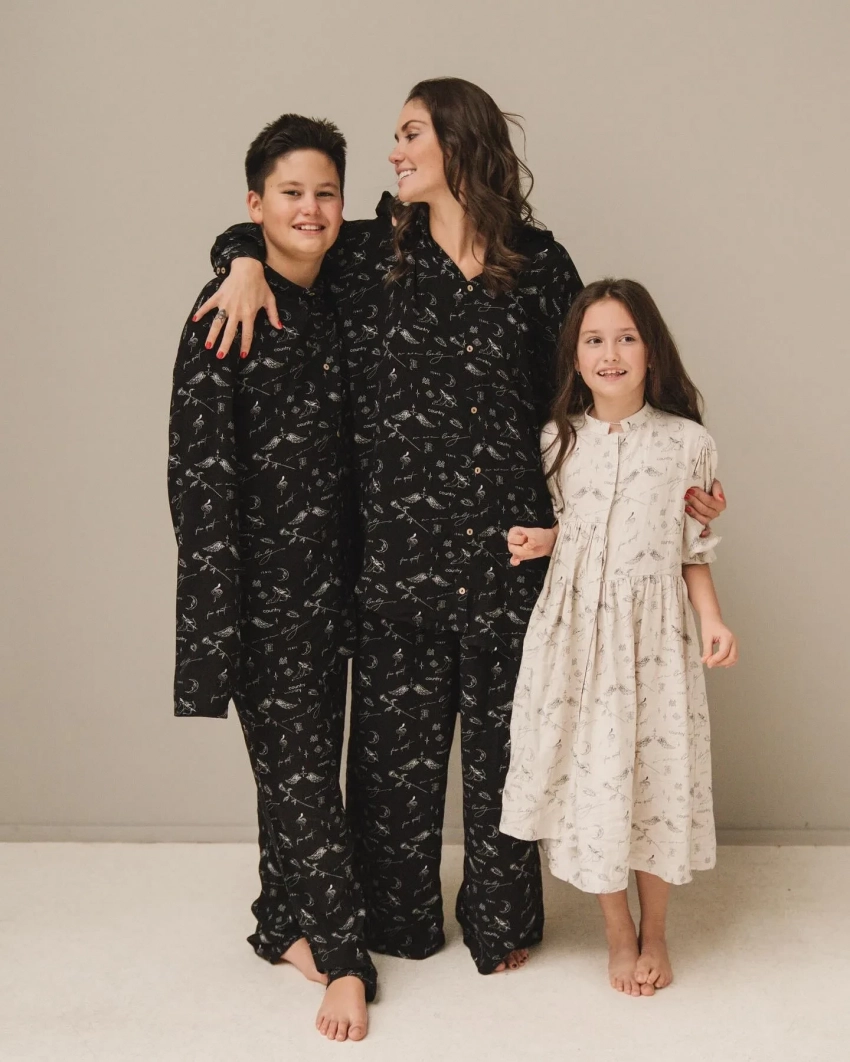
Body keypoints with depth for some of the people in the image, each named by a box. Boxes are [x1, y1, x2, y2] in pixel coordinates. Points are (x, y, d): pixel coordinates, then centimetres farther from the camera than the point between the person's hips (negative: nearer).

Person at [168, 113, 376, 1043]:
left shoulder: (336, 302, 10)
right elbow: (199, 467, -15)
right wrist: (216, 608, -18)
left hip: (330, 571, 7)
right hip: (262, 573, -6)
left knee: (304, 757, 15)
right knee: (295, 760, 0)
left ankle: (287, 923, 32)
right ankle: (342, 954, 11)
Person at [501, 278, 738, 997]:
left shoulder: (687, 442, -2)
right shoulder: (559, 439, 3)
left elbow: (694, 549, 3)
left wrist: (712, 618, -10)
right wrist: (541, 540, -7)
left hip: (653, 630, -1)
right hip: (575, 625, 2)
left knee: (656, 773, 5)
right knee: (589, 772, 5)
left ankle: (655, 931, 28)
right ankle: (618, 931, 25)